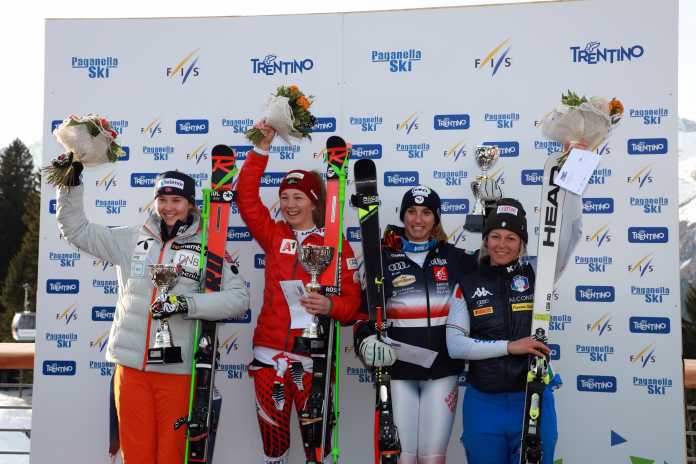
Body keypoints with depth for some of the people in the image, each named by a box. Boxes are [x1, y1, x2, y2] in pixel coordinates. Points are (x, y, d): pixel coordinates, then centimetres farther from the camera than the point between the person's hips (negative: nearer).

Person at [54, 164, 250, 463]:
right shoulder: (131, 240, 11)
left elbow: (238, 297, -7)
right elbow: (76, 229, 18)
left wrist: (187, 304, -16)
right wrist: (71, 186, 7)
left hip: (178, 369, -2)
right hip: (131, 365, 3)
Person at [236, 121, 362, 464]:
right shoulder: (274, 235, 7)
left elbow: (352, 303, -2)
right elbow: (246, 196, -2)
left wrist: (329, 306, -23)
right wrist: (262, 148, -6)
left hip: (313, 357, -2)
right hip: (269, 353, 3)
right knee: (272, 435, 12)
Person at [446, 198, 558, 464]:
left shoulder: (536, 277, 2)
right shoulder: (468, 286, 0)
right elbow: (455, 345, -8)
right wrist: (509, 346, -16)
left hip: (533, 401, 0)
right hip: (484, 403, 0)